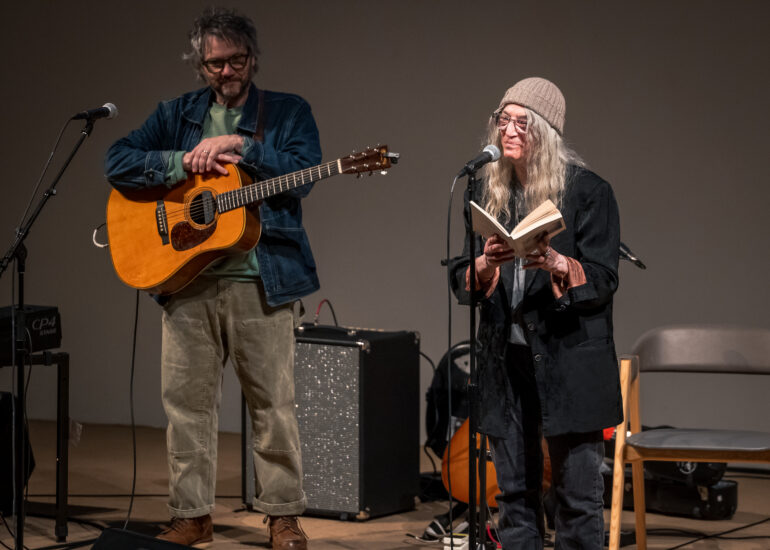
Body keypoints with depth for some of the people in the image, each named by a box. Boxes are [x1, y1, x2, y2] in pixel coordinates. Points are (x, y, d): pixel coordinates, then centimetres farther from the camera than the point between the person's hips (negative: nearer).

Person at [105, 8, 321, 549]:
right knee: (187, 400, 4)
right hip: (186, 279, 2)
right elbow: (117, 162, 3)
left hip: (260, 280, -2)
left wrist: (237, 145, -13)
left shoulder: (288, 112, 8)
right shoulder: (176, 114, 13)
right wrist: (185, 162, -9)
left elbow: (302, 173, -9)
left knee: (273, 401, 1)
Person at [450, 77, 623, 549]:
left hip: (569, 363, -4)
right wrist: (485, 265, -13)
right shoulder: (486, 193, 10)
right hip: (505, 360, 4)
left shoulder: (588, 191, -3)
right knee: (515, 492, 8)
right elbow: (459, 280, 10)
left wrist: (557, 264, -26)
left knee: (578, 492, -2)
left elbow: (604, 279, -7)